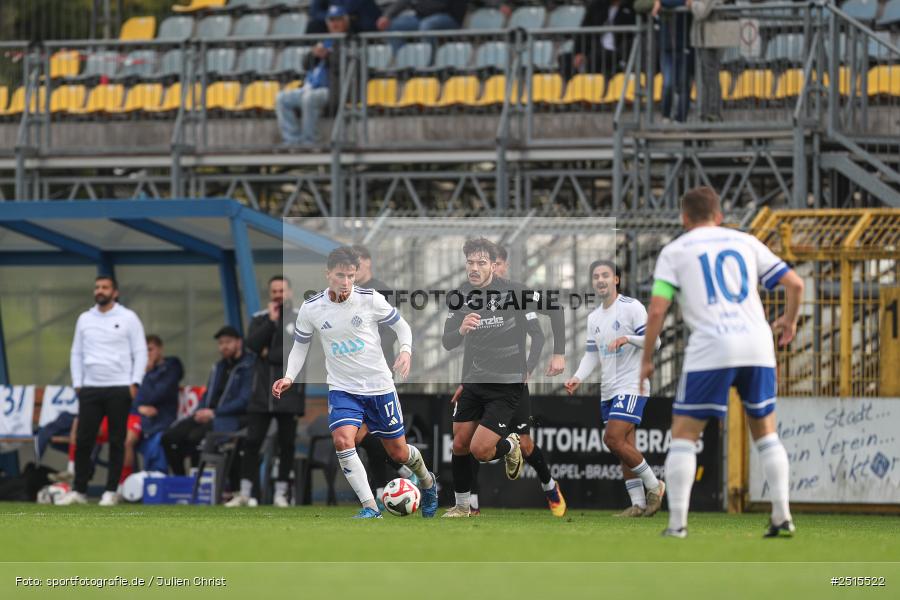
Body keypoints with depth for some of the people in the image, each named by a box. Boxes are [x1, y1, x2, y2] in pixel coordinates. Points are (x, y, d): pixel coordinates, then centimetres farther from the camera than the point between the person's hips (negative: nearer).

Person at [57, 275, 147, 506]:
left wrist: (135, 383, -9)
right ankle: (79, 490, 2)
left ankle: (111, 491, 4)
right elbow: (77, 353, 15)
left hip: (119, 389, -3)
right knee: (83, 440, -2)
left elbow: (140, 353, 0)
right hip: (90, 389, 3)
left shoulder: (128, 318, 1)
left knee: (117, 441, 0)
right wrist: (77, 383, 6)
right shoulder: (84, 319, 12)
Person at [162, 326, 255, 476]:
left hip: (232, 419, -8)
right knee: (169, 437, -11)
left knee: (195, 436, -33)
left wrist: (214, 413, -15)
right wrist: (200, 412, 1)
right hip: (208, 415, 8)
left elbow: (244, 400, -13)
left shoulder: (248, 367, -4)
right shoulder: (219, 367, 22)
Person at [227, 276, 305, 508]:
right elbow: (252, 344, -6)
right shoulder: (259, 318, 11)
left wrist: (270, 355, -6)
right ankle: (244, 494, 2)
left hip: (289, 392, -2)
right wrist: (271, 321, -10)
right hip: (262, 392, 2)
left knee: (287, 444, 2)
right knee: (252, 442, -1)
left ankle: (280, 494, 9)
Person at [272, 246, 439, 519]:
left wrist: (406, 350, -17)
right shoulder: (311, 309, -7)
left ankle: (427, 482, 43)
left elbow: (401, 325, 3)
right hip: (342, 389, 0)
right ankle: (370, 509, -19)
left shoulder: (370, 299, -10)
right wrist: (289, 377, -9)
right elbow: (300, 346, 7)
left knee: (398, 453, 9)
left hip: (379, 386, 0)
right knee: (342, 440, -26)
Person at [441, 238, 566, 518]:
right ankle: (462, 506, 25)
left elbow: (554, 311, -4)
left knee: (480, 449, -13)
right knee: (460, 445, 5)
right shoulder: (458, 295, -3)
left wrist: (559, 354, -7)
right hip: (473, 380, 5)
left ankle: (510, 445, 22)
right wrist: (461, 329, -24)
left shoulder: (512, 291, -16)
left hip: (507, 382, -5)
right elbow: (447, 343, -1)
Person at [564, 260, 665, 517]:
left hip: (631, 386, -8)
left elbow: (654, 341, -11)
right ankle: (638, 503, 7)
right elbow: (592, 354, 16)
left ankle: (653, 485, -4)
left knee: (613, 438, -18)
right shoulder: (594, 318, 15)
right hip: (608, 390, 8)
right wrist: (577, 377, 0)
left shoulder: (632, 307, -8)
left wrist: (628, 338, -27)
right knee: (625, 447, 5)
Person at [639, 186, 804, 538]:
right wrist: (789, 321, 31)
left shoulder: (674, 251, 8)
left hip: (710, 350, -3)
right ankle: (782, 516, 8)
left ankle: (677, 522, -5)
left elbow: (656, 310, -2)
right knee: (765, 432, 17)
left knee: (683, 434, 5)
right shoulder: (746, 242, 16)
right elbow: (794, 284, 13)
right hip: (757, 346, 3)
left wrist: (646, 360, 8)